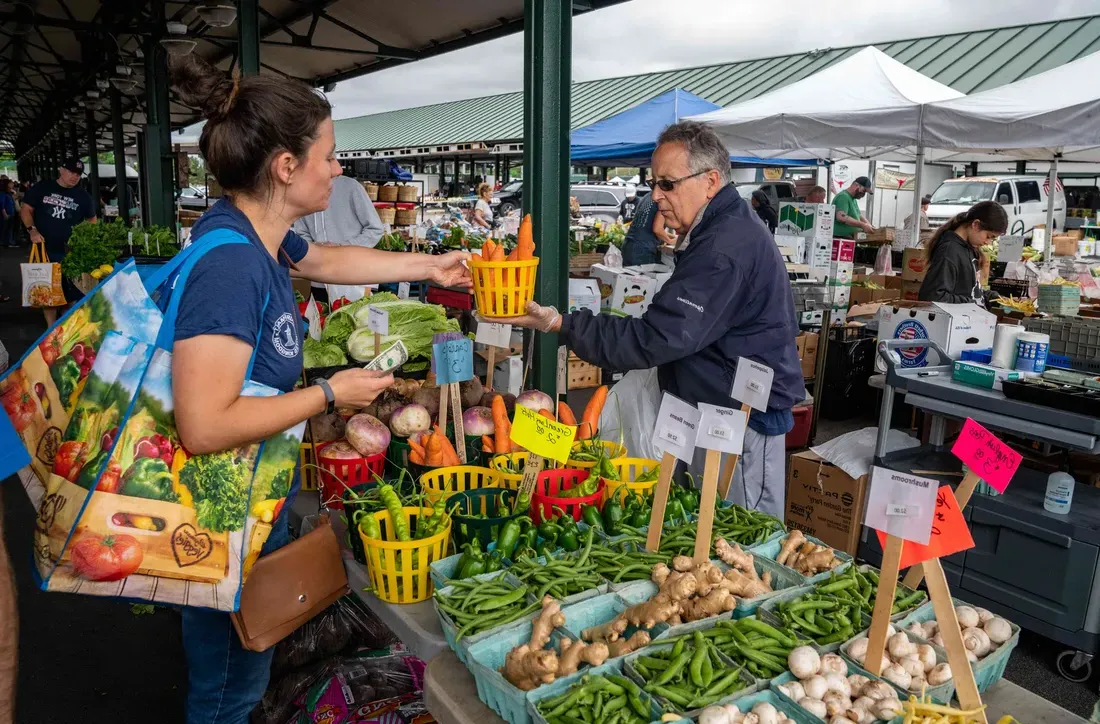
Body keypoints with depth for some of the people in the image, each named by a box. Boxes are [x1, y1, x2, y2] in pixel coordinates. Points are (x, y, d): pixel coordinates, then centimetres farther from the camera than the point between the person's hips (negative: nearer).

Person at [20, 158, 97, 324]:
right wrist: (32, 230, -12)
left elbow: (92, 219, 16)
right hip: (45, 249, 0)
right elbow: (26, 210, 4)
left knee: (74, 291, 1)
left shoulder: (82, 196, 6)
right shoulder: (42, 188, 1)